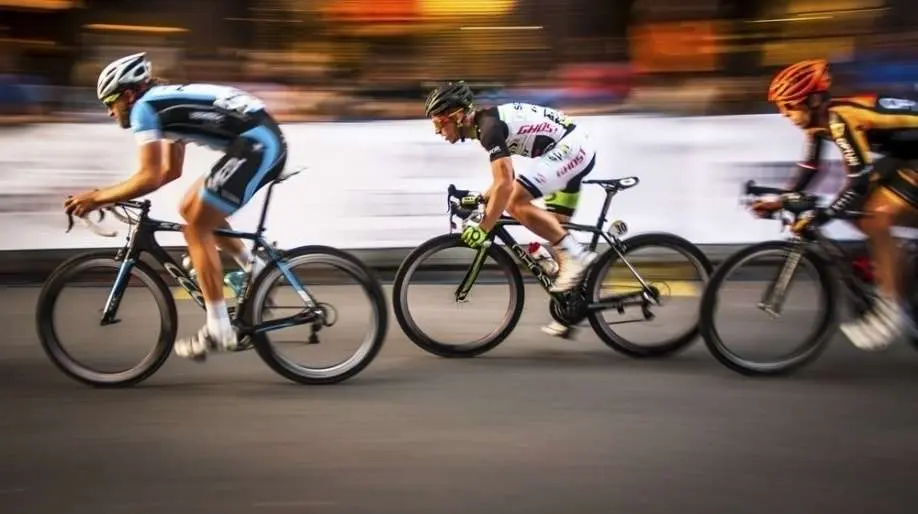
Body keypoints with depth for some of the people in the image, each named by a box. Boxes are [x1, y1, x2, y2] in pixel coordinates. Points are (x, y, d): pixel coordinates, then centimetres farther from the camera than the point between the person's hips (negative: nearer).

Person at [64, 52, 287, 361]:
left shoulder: (144, 108, -4)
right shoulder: (165, 100, 24)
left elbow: (150, 178, -14)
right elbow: (171, 171, 30)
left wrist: (98, 198, -4)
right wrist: (116, 194, 25)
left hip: (256, 145, -10)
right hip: (266, 142, 10)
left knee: (197, 228, -4)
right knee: (192, 209, 19)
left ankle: (218, 330, -4)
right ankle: (255, 269, 20)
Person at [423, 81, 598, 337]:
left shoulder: (489, 127, -18)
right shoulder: (488, 122, 12)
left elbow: (505, 185, -27)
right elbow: (505, 179, 24)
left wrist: (482, 229, -23)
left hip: (570, 147, -11)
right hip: (577, 149, 11)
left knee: (516, 202, -19)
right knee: (551, 227, 11)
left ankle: (576, 255, -13)